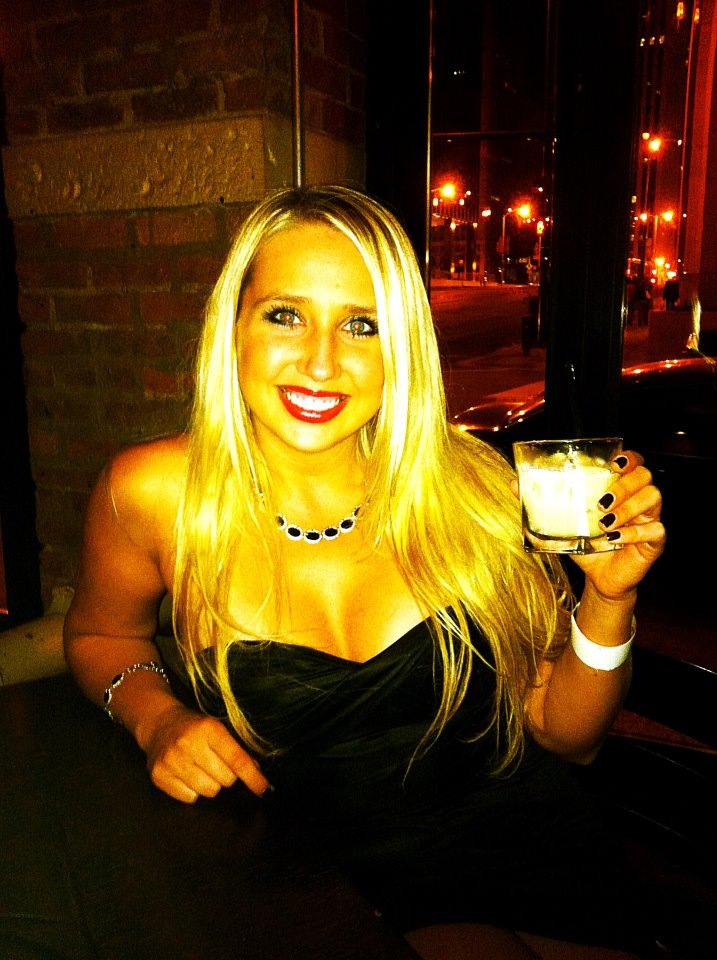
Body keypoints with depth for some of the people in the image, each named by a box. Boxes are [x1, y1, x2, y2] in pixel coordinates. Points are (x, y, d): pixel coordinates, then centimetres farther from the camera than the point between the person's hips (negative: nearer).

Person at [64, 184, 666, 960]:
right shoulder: (156, 494, -14)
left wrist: (608, 599, -19)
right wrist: (157, 716, -11)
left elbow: (564, 735, -2)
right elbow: (101, 634, 8)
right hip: (330, 896, -2)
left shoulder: (472, 488, -13)